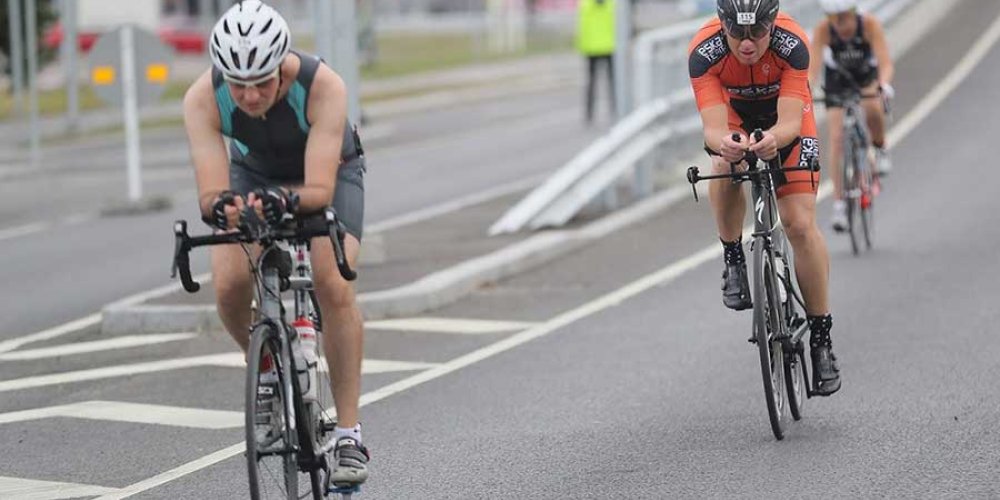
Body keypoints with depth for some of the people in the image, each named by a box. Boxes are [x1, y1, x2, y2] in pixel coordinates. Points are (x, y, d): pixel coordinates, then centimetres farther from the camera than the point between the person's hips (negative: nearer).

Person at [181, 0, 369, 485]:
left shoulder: (323, 86, -38)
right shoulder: (202, 98, -33)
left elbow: (319, 187, -43)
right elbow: (210, 191, -39)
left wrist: (285, 200, -64)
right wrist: (221, 205, -62)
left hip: (329, 173, -2)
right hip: (253, 175, 2)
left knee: (333, 285, -25)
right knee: (230, 287, -21)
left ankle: (349, 435, -17)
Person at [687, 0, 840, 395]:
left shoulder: (792, 44, -36)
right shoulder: (704, 51, -35)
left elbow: (790, 122, -41)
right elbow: (713, 128, -40)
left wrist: (774, 138, -63)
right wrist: (725, 142, -63)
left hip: (784, 116, -1)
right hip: (733, 113, 1)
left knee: (800, 224, -12)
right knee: (725, 168, -34)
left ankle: (821, 337, -1)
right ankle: (733, 259, -8)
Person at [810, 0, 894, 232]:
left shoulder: (869, 25, -31)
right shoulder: (823, 30, -28)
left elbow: (885, 62, -38)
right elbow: (813, 68, -34)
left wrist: (883, 84, -58)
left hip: (867, 76, -1)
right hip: (837, 80, 1)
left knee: (873, 110, -33)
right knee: (836, 139, -12)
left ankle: (880, 149, -1)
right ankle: (839, 204, -9)